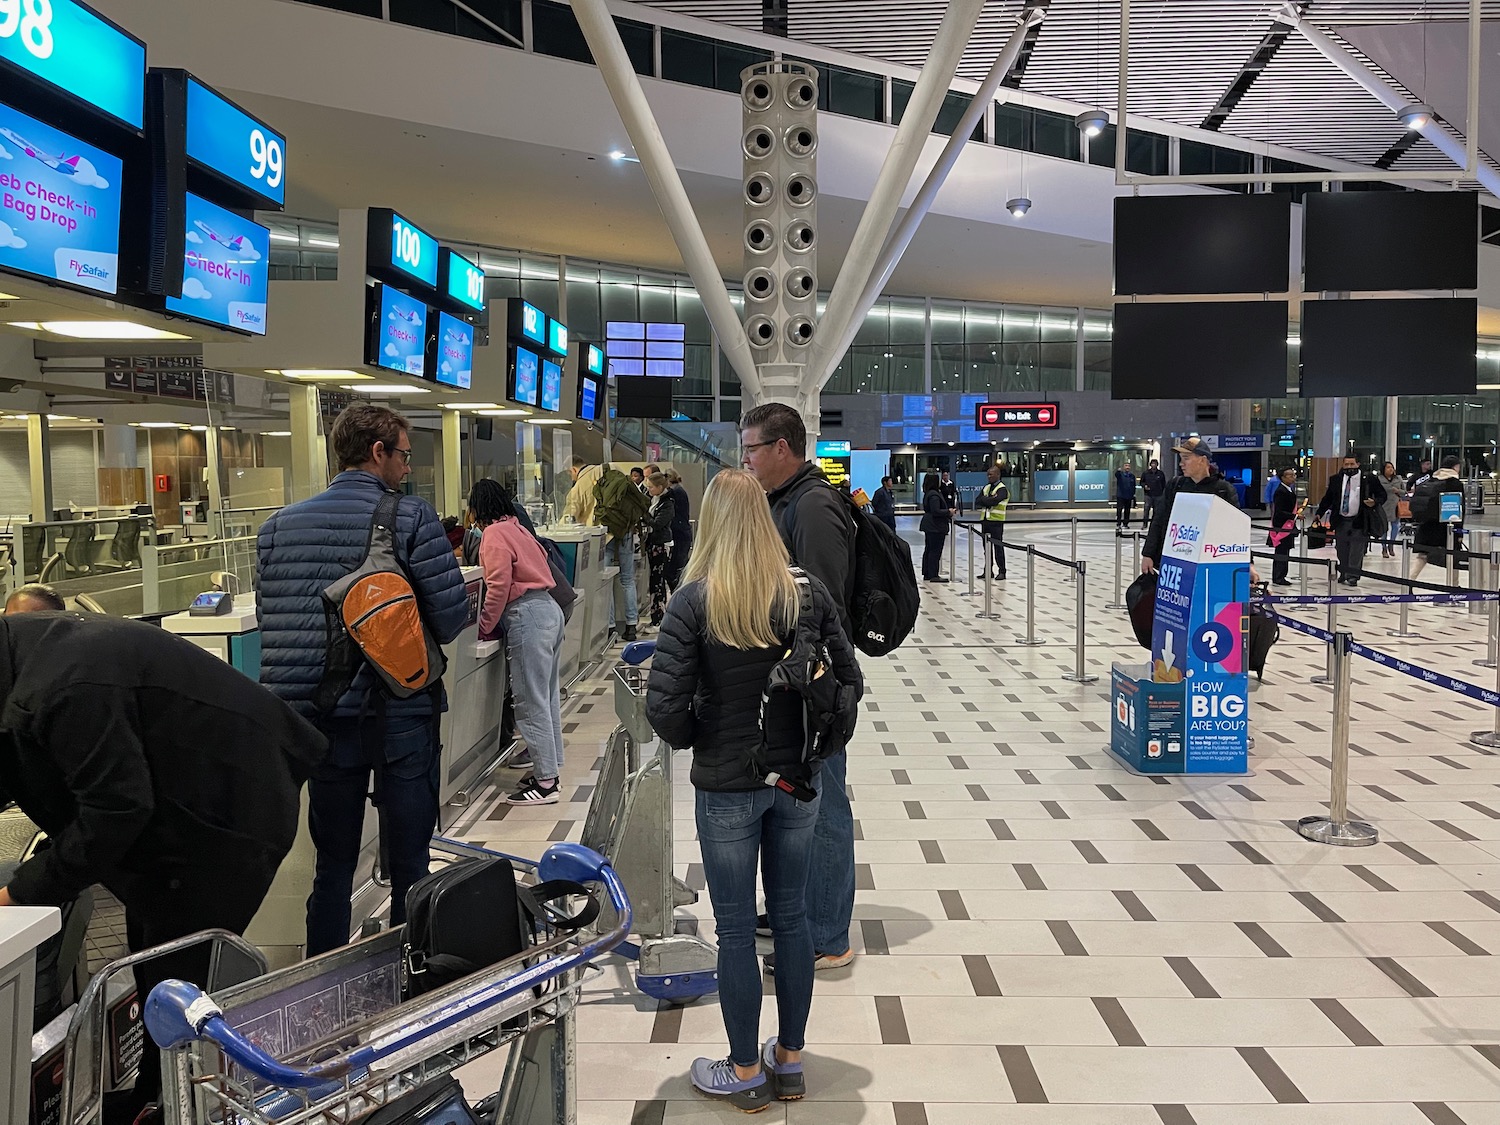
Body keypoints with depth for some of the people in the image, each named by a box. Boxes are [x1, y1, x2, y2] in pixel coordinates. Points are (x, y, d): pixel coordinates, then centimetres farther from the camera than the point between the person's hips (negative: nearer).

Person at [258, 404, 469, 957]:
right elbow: (453, 615, -13)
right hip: (401, 714, -4)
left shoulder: (278, 526, 5)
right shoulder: (410, 517, -10)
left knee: (332, 865, 14)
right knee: (409, 863, 8)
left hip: (322, 718, 4)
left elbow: (268, 620, 5)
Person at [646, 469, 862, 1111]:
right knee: (792, 917, 15)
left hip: (726, 786, -3)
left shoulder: (695, 601, -16)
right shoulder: (809, 594, -6)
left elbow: (664, 704, -19)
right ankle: (789, 1060, 29)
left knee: (735, 929, 9)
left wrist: (693, 741, 1)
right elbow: (849, 681, -2)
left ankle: (745, 1072, 22)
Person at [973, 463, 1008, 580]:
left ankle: (1001, 571, 1)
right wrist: (989, 500, -11)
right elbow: (977, 502, 4)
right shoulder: (986, 487, 15)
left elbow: (994, 501, -23)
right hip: (985, 520, 7)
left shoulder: (1002, 489, -7)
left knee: (998, 546, -4)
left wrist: (984, 499, -7)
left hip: (996, 521, -7)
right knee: (987, 547, 10)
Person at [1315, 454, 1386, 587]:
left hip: (1359, 522, -3)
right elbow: (1328, 498, 13)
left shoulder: (1368, 479, -2)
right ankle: (1343, 575, 19)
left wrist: (1375, 502, -16)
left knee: (1356, 551, -4)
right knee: (1342, 551, 8)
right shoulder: (1336, 479, 7)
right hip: (1341, 521, 3)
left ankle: (1353, 576, 0)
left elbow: (1382, 495, 5)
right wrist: (1319, 513, 4)